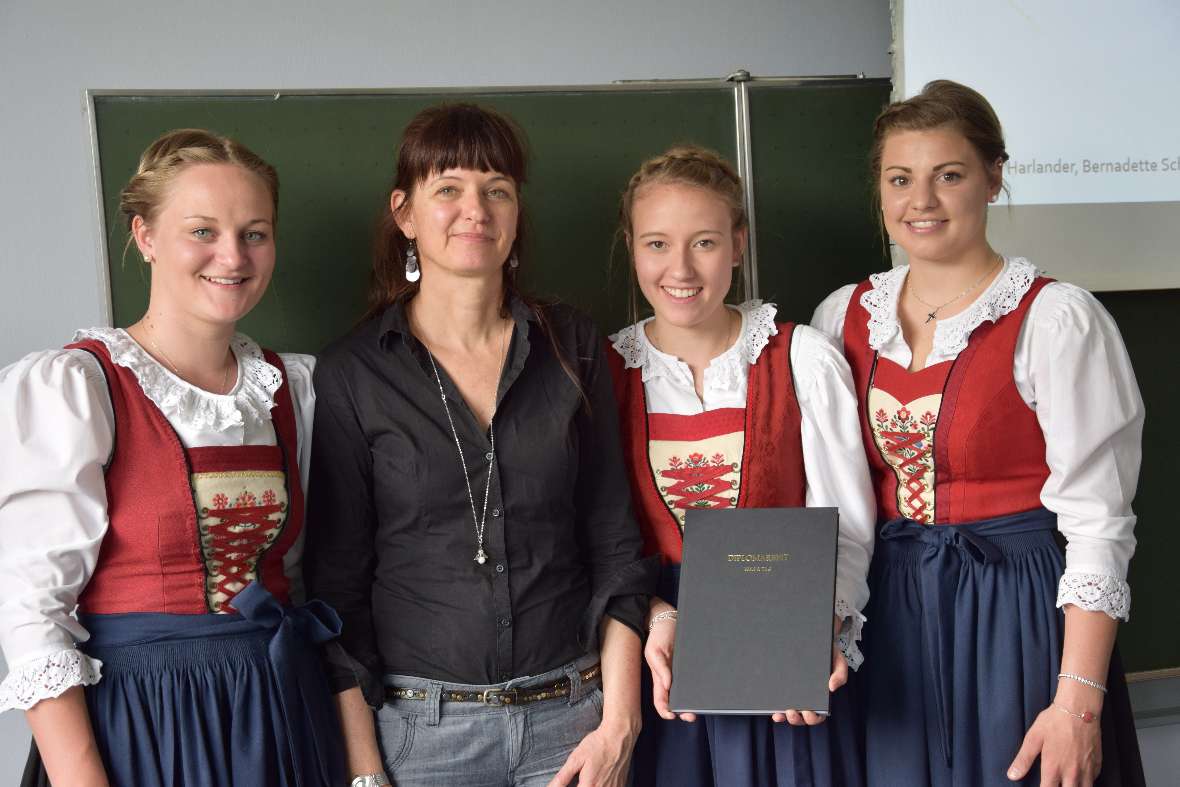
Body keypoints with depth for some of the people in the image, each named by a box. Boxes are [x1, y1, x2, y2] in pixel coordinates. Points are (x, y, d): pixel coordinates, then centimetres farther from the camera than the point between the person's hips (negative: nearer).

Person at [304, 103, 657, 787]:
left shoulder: (573, 347, 2)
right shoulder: (352, 374, -3)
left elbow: (616, 545, 3)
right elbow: (337, 583, -2)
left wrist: (619, 723, -3)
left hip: (571, 714, 2)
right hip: (420, 723, -1)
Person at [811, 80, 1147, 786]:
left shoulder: (1057, 319, -11)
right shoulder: (844, 316, 4)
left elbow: (1096, 523, -13)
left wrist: (1077, 702, -17)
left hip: (1016, 617, -4)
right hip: (890, 620, 4)